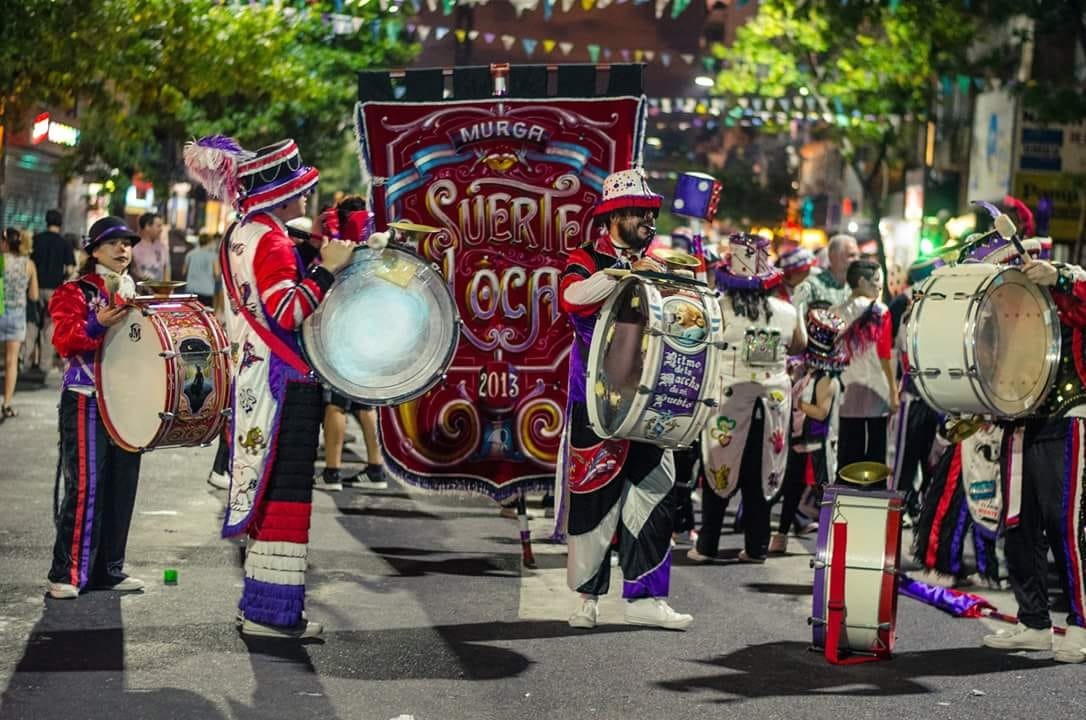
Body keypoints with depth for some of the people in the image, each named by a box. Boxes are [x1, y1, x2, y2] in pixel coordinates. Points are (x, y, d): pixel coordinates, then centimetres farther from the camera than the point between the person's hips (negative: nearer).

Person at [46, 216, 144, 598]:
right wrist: (97, 325, -31)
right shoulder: (76, 292, -3)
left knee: (122, 485, 7)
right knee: (85, 485, -9)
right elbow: (64, 339, -16)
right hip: (87, 400, -6)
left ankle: (108, 569, 17)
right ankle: (67, 573, -4)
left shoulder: (137, 294, 17)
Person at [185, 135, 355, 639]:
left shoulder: (239, 235, 14)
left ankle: (260, 603, 20)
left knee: (267, 489, 14)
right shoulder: (272, 240, -16)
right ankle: (274, 611, -6)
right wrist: (326, 269, -23)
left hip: (254, 381, 10)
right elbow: (287, 312, -25)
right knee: (286, 490, -7)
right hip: (286, 384, -10)